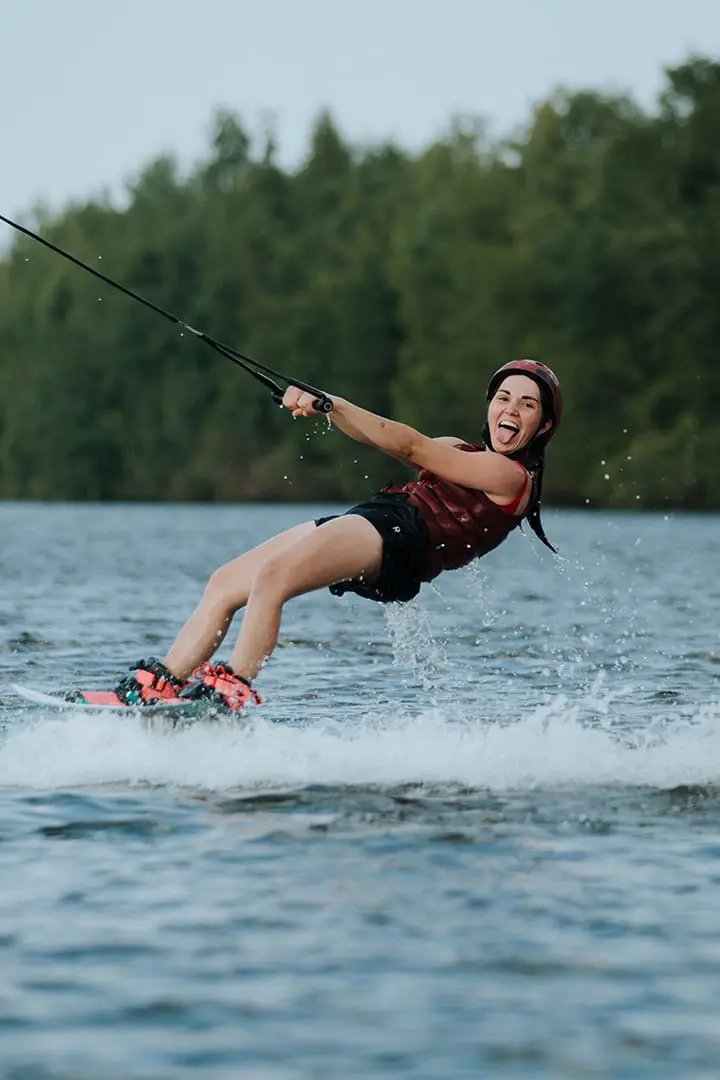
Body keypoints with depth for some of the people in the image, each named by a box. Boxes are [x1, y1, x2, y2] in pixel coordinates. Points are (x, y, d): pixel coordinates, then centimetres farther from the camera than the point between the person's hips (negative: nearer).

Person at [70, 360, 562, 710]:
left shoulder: (511, 476, 1)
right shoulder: (460, 451, 28)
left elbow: (410, 448, -6)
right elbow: (377, 438, 20)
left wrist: (333, 404, -8)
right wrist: (321, 405, 3)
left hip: (398, 536, -9)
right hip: (364, 519, 9)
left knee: (272, 574, -31)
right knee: (225, 584, -2)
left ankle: (232, 693, -39)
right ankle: (156, 690, -5)